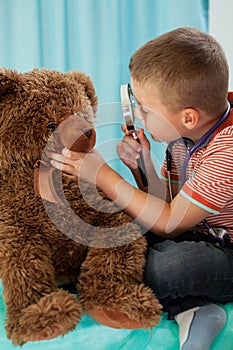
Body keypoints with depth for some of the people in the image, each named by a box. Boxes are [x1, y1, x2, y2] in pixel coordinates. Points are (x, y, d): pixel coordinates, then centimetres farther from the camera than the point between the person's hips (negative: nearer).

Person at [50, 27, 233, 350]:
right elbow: (168, 203, 5)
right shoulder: (183, 134, -3)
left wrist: (101, 174, -21)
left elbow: (169, 223, -23)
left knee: (152, 270, -34)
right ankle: (189, 309, -15)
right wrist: (141, 165, -14)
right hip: (199, 235, 9)